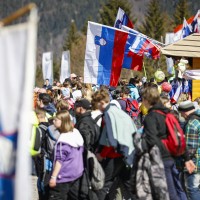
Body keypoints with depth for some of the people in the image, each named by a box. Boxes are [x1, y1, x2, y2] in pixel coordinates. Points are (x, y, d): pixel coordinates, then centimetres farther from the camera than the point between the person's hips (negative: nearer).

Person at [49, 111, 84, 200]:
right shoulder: (76, 133, 6)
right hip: (76, 174, 9)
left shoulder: (63, 139, -18)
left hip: (64, 176, -9)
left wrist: (53, 177, -17)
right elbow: (81, 152, 16)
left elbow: (60, 160, -19)